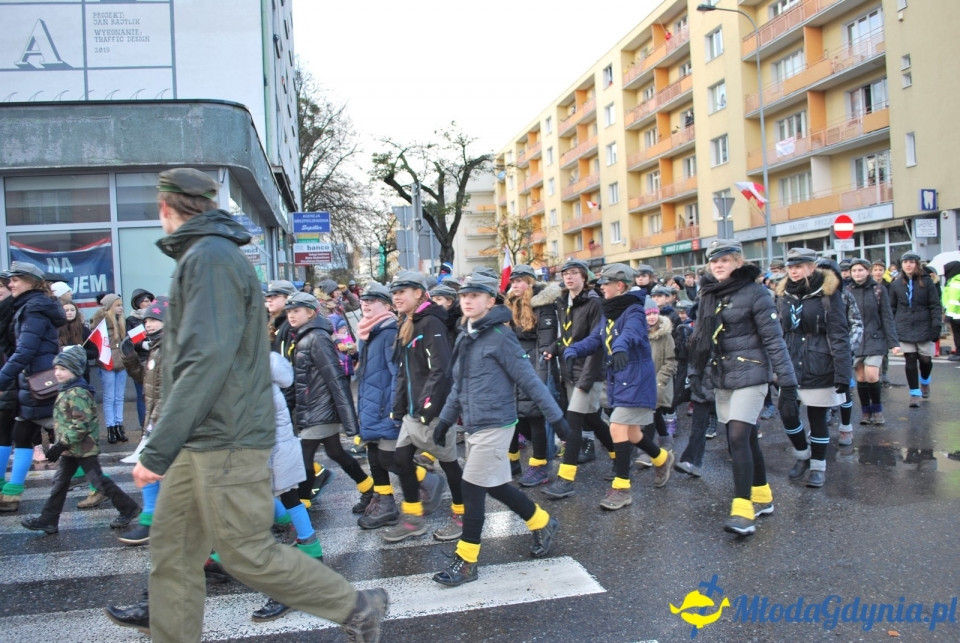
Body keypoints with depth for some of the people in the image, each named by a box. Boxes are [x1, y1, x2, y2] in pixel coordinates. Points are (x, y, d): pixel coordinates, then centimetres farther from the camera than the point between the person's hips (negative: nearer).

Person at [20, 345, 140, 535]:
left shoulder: (77, 393, -20)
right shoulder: (65, 391, 11)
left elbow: (81, 424, -25)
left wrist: (61, 444, -23)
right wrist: (60, 444, 19)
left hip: (84, 448, -10)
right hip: (69, 449, 10)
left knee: (100, 481, -2)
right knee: (59, 483, 12)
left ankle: (129, 508, 10)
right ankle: (48, 520, 20)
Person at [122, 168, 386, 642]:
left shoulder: (210, 256, -15)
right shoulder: (203, 256, 16)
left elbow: (207, 360, -25)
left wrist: (158, 449, -24)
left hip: (226, 442, -10)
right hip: (201, 441, 10)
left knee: (248, 554, -1)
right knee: (171, 549, 13)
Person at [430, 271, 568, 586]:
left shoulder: (500, 336, -13)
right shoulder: (465, 339, 10)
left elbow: (529, 379, -14)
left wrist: (556, 416, -13)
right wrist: (445, 419, 17)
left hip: (494, 426, -8)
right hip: (473, 427, 8)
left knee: (472, 489, -4)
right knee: (495, 487, 15)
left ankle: (466, 561, 9)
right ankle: (542, 522, 36)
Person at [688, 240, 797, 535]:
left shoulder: (755, 293, -10)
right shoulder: (708, 295, 9)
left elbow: (774, 340, -11)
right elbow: (700, 338, 15)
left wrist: (788, 383, -13)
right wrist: (695, 373, 8)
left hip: (750, 375, -6)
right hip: (721, 378, 6)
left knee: (738, 438, -15)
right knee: (746, 438, 13)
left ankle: (743, 511, -12)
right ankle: (762, 497, 28)